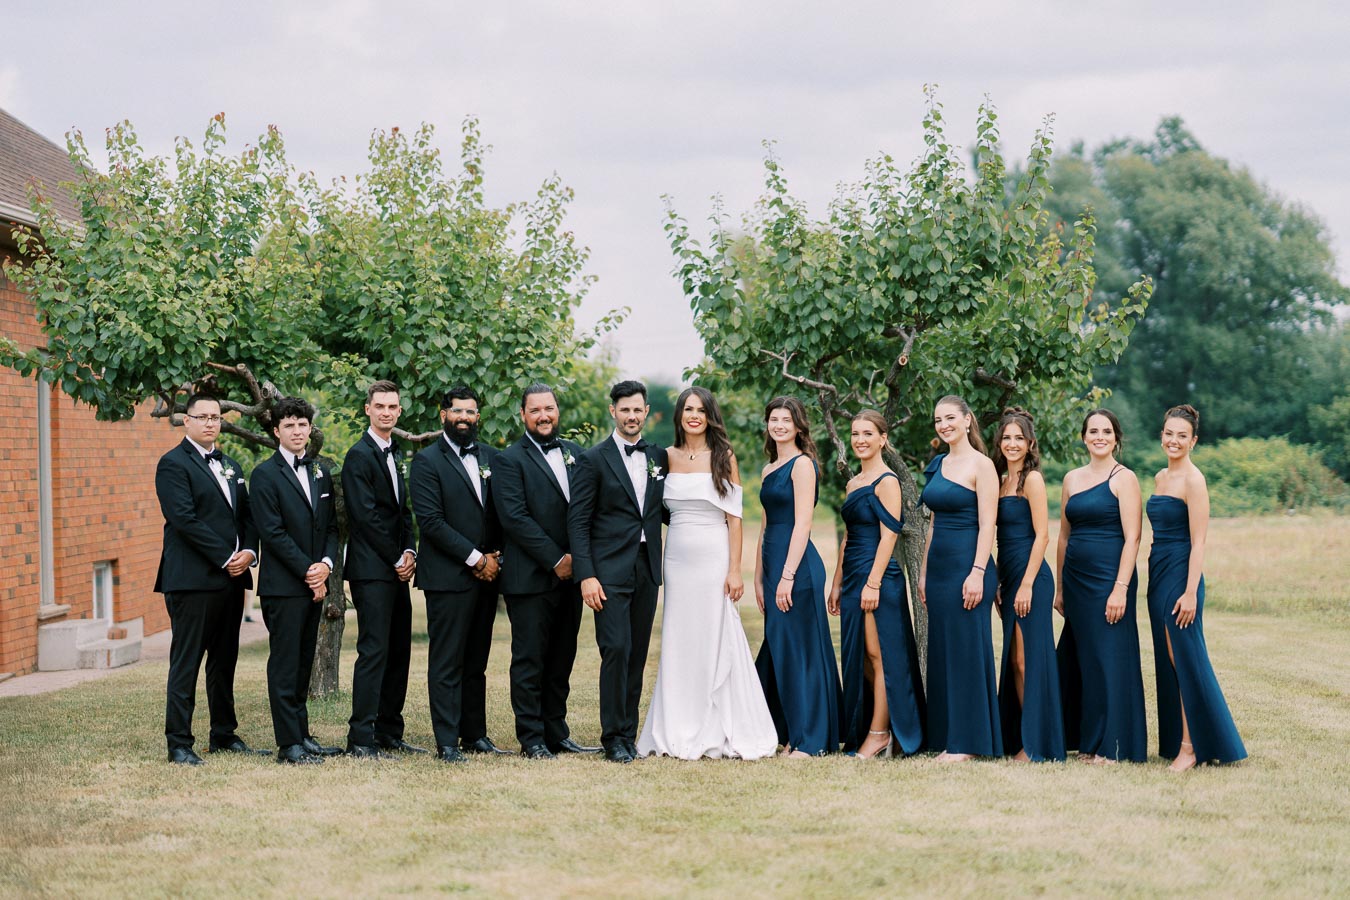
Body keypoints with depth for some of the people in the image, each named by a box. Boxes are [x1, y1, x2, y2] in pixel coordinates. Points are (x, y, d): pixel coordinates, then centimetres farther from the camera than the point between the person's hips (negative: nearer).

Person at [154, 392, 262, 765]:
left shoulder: (230, 467, 20)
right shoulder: (173, 464, -5)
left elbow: (247, 514, 16)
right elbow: (185, 519, -14)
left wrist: (249, 551, -3)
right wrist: (226, 559, -15)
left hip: (231, 579, 7)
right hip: (192, 579, -7)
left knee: (224, 662, 12)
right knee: (185, 664, -5)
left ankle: (224, 735, 20)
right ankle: (178, 744, -3)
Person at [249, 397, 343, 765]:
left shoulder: (321, 473, 16)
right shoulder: (265, 474, -4)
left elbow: (331, 526, 15)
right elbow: (273, 532, -11)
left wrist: (326, 563, -3)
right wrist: (307, 570, -13)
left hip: (313, 582, 6)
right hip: (282, 585, -6)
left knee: (304, 664, 10)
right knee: (285, 665, -4)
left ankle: (301, 734, 15)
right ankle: (289, 743, -3)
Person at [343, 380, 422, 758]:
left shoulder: (395, 455, 18)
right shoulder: (359, 456, -9)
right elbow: (366, 516, -14)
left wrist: (409, 552, 3)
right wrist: (397, 558, -11)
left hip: (397, 568, 9)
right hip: (372, 569, -9)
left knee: (398, 652, 8)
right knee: (374, 651, -11)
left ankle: (389, 733, 14)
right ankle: (361, 738, -10)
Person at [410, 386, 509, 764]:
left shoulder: (490, 457, 14)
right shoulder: (427, 461, -4)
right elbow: (431, 521, -12)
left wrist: (494, 556, -1)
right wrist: (475, 559, -13)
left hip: (485, 575, 6)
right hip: (448, 576, -6)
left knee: (476, 661, 11)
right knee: (446, 663, -4)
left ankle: (475, 734, 17)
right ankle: (447, 743, -2)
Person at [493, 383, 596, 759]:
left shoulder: (574, 454, 14)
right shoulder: (509, 460, -4)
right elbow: (514, 517, -13)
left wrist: (578, 558, -1)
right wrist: (555, 560, -14)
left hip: (569, 574, 6)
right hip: (530, 578, -6)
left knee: (561, 661, 10)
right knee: (529, 661, -1)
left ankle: (557, 734, 17)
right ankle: (532, 738, 4)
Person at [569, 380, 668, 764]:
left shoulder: (659, 457, 12)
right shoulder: (593, 459, -2)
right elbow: (578, 521, -5)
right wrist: (586, 575, -13)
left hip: (647, 571, 5)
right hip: (610, 571, -5)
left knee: (637, 655, 7)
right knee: (616, 650, -11)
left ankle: (628, 733, 14)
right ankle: (614, 737, -4)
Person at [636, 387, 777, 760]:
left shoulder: (724, 458, -1)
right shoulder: (668, 457, 8)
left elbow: (734, 518, -3)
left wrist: (735, 570, -10)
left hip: (714, 558, -3)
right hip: (677, 558, 3)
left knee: (716, 641, -2)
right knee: (679, 644, 4)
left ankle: (721, 733, 5)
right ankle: (681, 733, 10)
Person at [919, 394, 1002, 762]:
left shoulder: (981, 465, -8)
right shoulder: (939, 465, 15)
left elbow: (987, 525, -13)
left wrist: (978, 573, -20)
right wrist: (923, 571, 17)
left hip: (966, 566, -8)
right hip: (939, 566, 8)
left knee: (966, 650, -5)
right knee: (941, 652, 9)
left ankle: (968, 742, -1)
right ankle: (947, 739, 14)